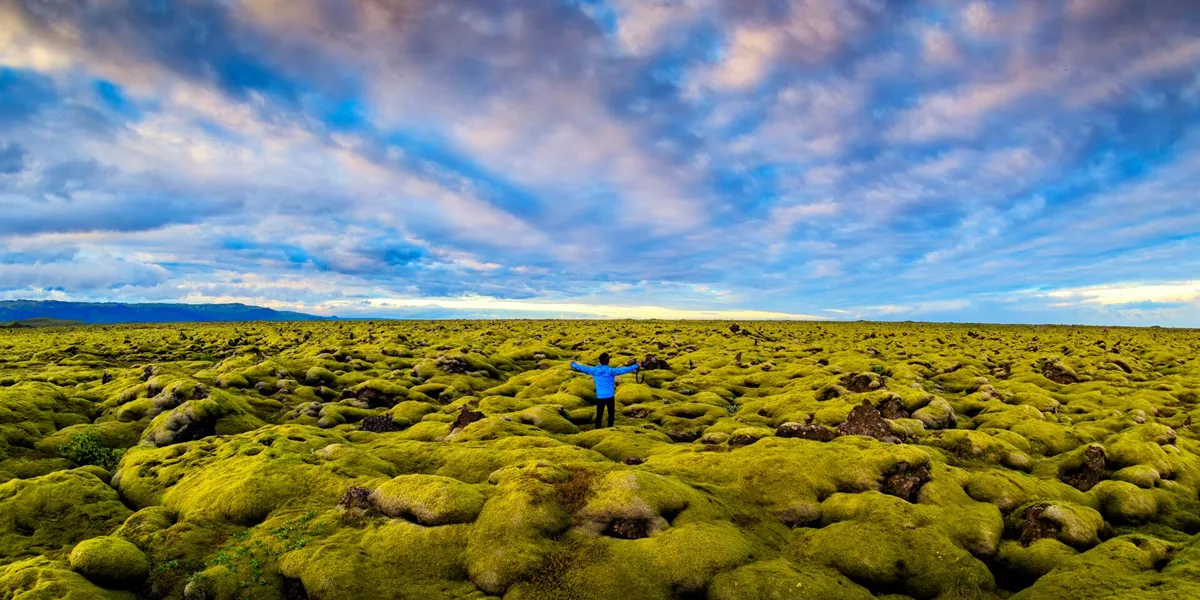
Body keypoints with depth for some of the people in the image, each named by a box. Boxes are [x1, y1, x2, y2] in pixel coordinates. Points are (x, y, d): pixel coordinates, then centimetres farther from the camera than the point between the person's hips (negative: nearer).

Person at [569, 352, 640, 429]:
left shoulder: (594, 370, -4)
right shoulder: (611, 371, -14)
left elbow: (582, 368, 7)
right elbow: (624, 370, -20)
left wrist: (573, 364, 23)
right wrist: (636, 366, -17)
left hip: (599, 397, 3)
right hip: (610, 397, -2)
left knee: (599, 415, 10)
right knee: (611, 414, 11)